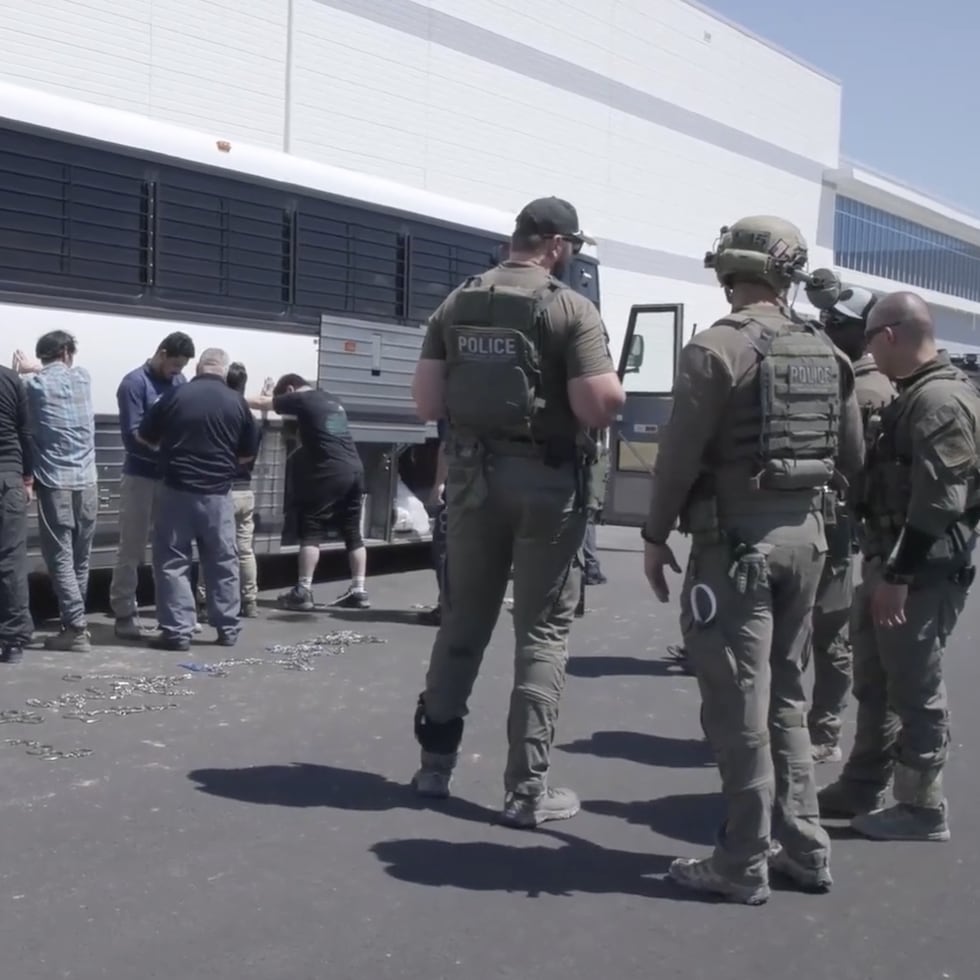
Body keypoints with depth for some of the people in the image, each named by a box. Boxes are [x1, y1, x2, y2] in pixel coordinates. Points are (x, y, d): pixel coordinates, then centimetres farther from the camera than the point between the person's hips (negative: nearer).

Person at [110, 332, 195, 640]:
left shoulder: (180, 382, 8)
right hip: (141, 476, -5)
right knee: (132, 550, 1)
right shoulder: (135, 383, -9)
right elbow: (133, 435, -15)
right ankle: (124, 615, 6)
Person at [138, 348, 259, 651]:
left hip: (177, 490, -1)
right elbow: (248, 453, 6)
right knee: (223, 562, 12)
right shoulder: (237, 402, -2)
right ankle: (228, 628, 17)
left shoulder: (176, 396, -5)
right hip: (218, 493, 2)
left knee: (172, 562, 6)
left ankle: (177, 631, 3)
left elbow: (144, 437, 6)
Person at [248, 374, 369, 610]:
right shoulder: (331, 400, 22)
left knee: (311, 530, -3)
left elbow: (263, 402, 7)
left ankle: (303, 592, -7)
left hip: (330, 472, -7)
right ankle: (358, 591, 9)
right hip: (354, 470, 7)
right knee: (352, 532, 10)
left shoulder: (301, 399, 1)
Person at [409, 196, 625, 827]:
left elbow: (427, 402, 2)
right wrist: (611, 387, 3)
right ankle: (528, 788, 5)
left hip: (473, 474, 5)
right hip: (547, 480, -5)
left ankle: (436, 760, 24)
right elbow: (602, 406, -18)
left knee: (463, 620, 16)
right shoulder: (571, 309, -10)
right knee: (543, 631, 3)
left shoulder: (457, 304, 6)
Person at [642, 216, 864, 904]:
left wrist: (656, 536, -3)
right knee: (786, 697, 18)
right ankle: (804, 849, 25)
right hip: (806, 534, 7)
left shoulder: (717, 349, -12)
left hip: (738, 537, -7)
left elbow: (680, 454, -14)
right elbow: (853, 458, 10)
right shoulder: (827, 354, 7)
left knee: (739, 707, 1)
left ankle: (744, 865, 9)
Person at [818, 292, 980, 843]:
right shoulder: (916, 396, 14)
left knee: (915, 690, 0)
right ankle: (862, 788, 29)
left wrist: (899, 575, -23)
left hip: (922, 571, -10)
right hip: (892, 562, 10)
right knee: (876, 682, 17)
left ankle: (922, 809, 11)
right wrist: (883, 569, 20)